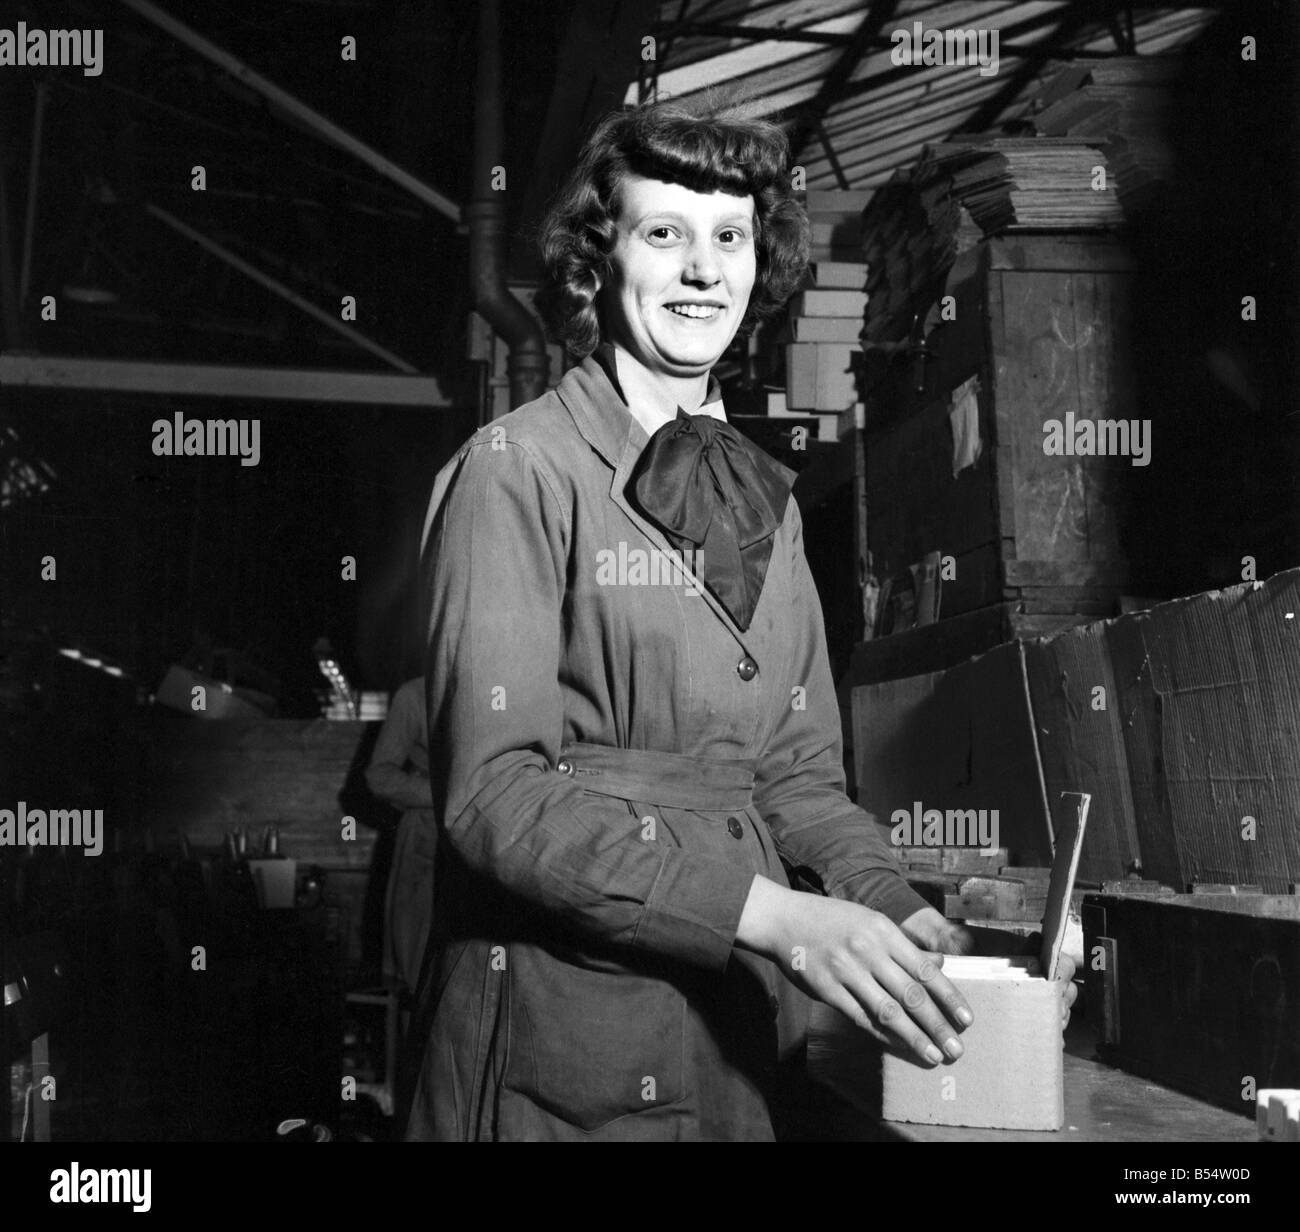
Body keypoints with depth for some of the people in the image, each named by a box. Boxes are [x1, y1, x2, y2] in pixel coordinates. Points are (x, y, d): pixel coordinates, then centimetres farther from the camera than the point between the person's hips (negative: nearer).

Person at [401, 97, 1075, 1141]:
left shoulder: (764, 496, 10)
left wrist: (895, 909, -6)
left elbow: (796, 770, 11)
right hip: (562, 1027, -6)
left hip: (743, 1025, 6)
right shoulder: (518, 469, -10)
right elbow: (496, 792, -18)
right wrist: (769, 912, -24)